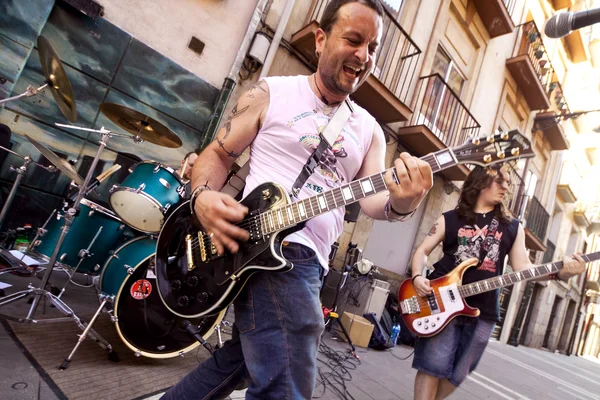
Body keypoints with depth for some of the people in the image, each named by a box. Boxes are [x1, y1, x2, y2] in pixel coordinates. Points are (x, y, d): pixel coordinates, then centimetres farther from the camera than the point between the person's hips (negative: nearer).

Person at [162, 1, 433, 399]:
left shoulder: (369, 129, 12)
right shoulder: (270, 93, 1)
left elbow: (372, 197, 0)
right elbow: (217, 154, 3)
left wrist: (401, 203, -23)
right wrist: (204, 196, -18)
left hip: (310, 261, 6)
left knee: (237, 361, 21)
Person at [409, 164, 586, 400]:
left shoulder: (513, 227, 12)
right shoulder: (450, 219, 4)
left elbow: (521, 267, 6)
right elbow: (422, 250, 5)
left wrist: (560, 272, -10)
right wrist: (418, 277, -13)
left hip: (483, 311, 3)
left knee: (457, 374, 11)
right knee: (434, 365, -6)